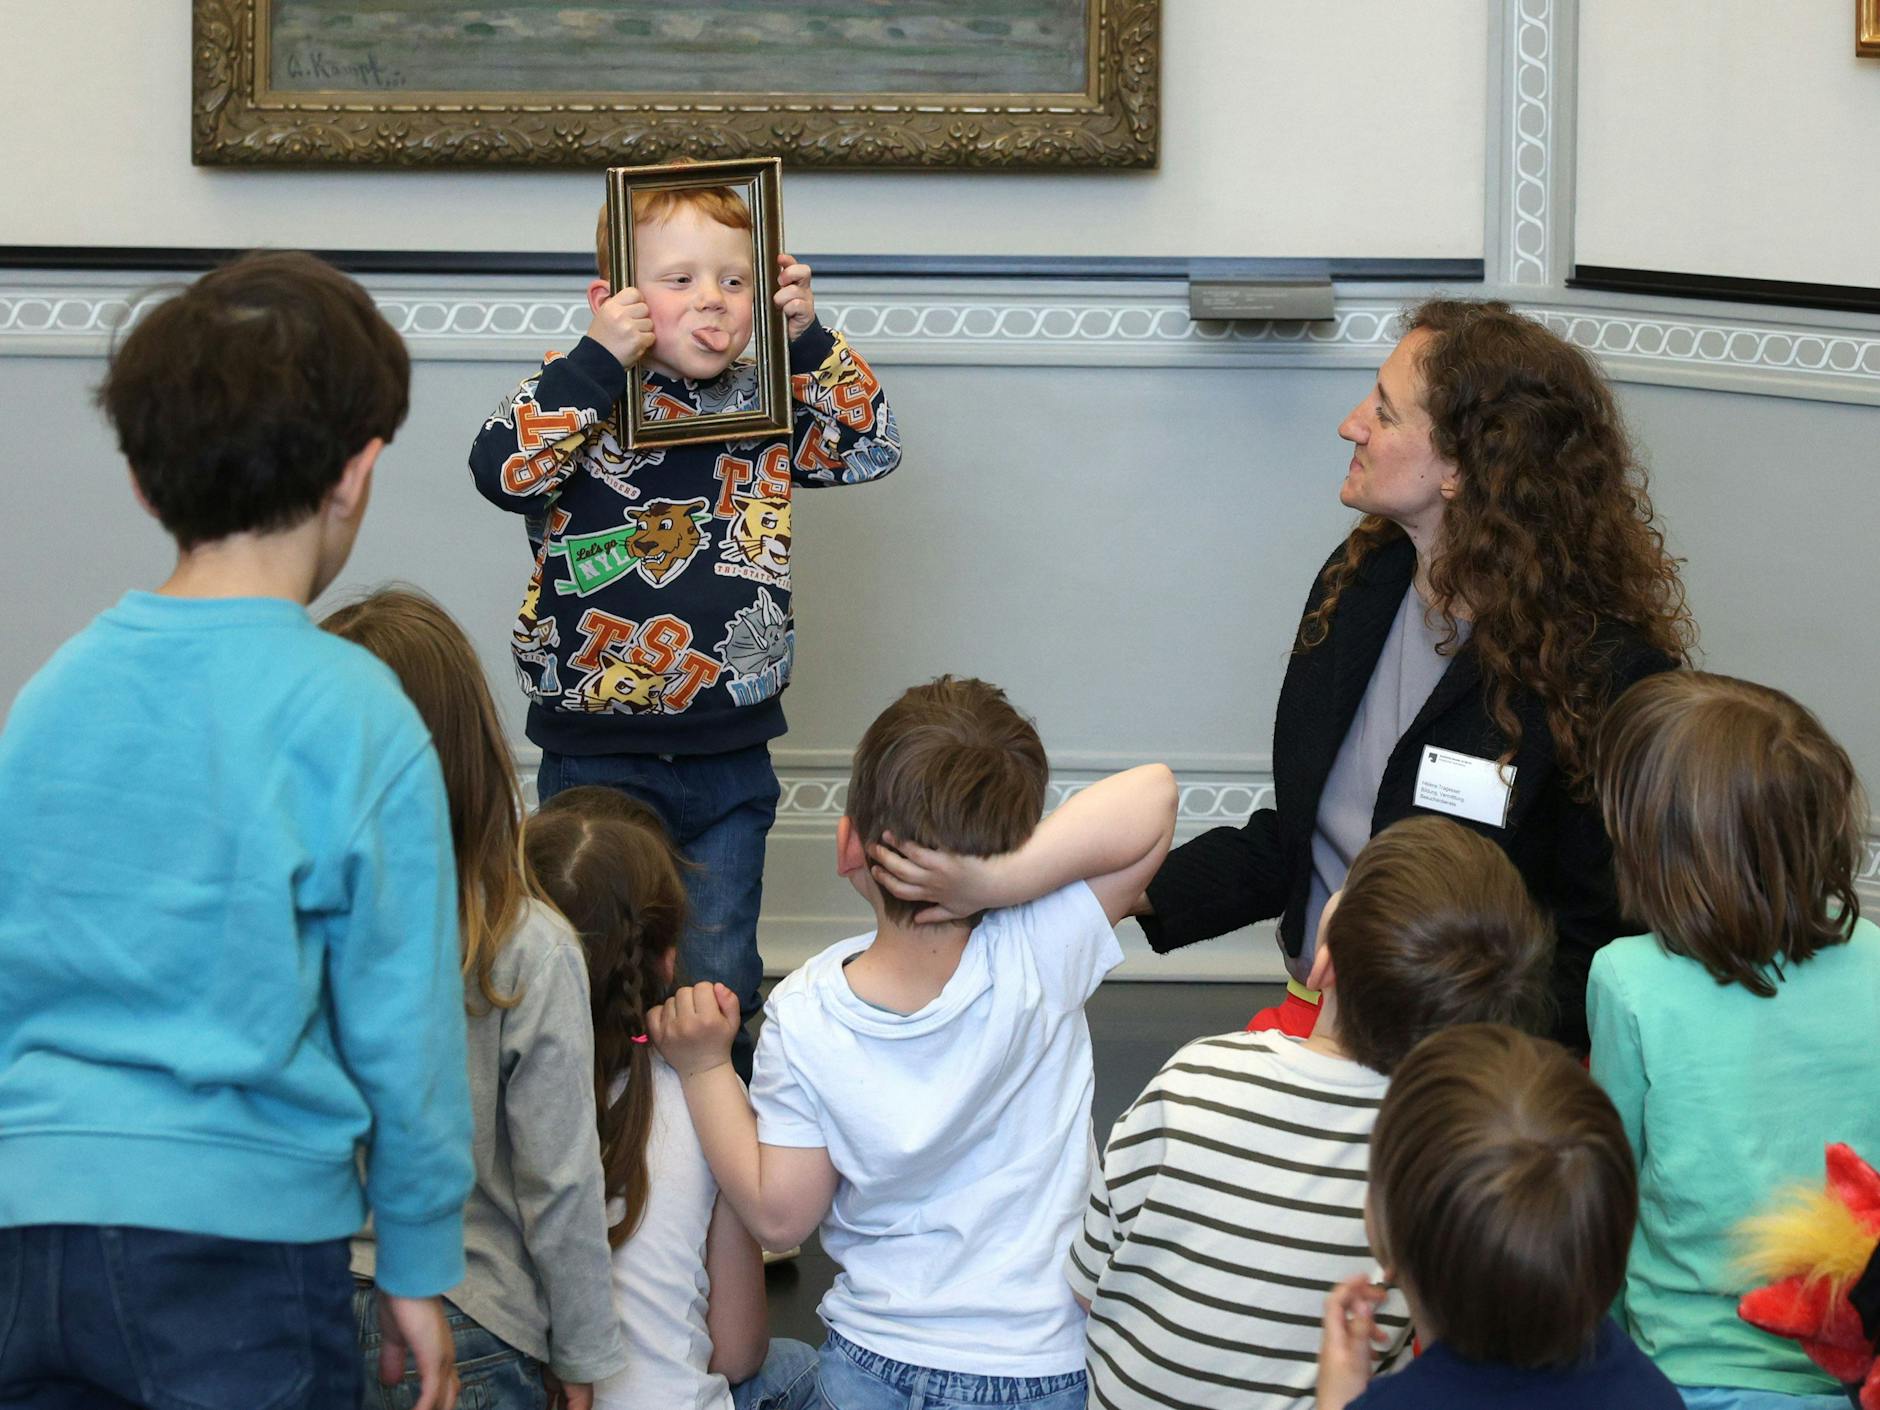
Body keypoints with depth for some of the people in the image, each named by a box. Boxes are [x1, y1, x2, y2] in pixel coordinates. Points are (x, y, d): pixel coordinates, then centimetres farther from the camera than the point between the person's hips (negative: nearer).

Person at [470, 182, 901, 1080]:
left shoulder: (765, 402, 5)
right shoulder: (577, 397, -7)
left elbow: (872, 447, 8)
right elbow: (503, 470, -23)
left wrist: (811, 342, -4)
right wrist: (596, 364, -27)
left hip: (729, 761, 3)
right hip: (595, 754, -3)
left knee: (717, 981, 8)